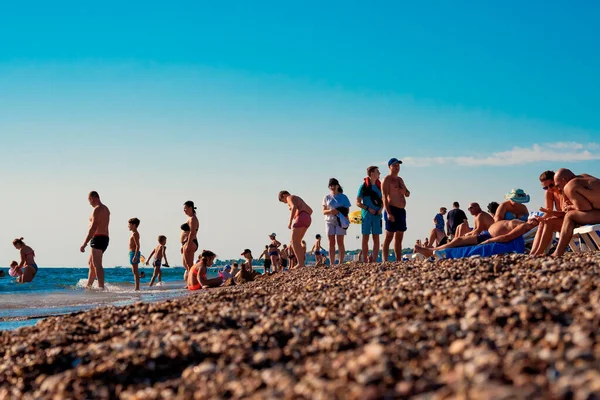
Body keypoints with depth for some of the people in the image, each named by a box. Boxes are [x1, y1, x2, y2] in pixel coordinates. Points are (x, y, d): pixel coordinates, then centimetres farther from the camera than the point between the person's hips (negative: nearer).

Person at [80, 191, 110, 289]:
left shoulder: (97, 209, -13)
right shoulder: (106, 209, 17)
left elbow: (93, 228, -21)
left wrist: (84, 244, -21)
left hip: (98, 239, -10)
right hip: (105, 239, 10)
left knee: (97, 265, -13)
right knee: (91, 263, 19)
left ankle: (101, 287, -19)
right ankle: (88, 286, 25)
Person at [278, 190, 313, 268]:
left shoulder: (290, 197, 4)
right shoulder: (298, 200, 32)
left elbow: (294, 207, -17)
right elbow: (310, 210, 34)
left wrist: (290, 221, -18)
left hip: (301, 218, -9)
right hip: (307, 219, 9)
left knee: (294, 242, -10)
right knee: (297, 242, 14)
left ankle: (300, 264, -21)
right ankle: (302, 263, 5)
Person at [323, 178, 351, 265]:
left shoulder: (343, 197, 6)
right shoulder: (327, 198, 12)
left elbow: (347, 210, 3)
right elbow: (324, 211, 8)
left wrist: (339, 212, -16)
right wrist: (330, 211, -14)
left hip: (340, 221, -2)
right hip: (329, 221, 2)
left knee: (340, 241, -6)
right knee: (331, 242, 0)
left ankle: (341, 262, -6)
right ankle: (331, 263, 0)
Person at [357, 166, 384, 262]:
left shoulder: (379, 186, 11)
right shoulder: (363, 187, -3)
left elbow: (382, 201, 18)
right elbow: (358, 203, -3)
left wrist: (381, 209, -2)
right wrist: (368, 208, -15)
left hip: (377, 215, 4)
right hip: (366, 215, -4)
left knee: (376, 239, 2)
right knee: (365, 239, 0)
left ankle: (374, 260, 5)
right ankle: (365, 261, 3)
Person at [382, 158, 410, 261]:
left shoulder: (400, 179, 20)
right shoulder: (387, 180, -5)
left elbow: (408, 194, 22)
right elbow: (384, 197, -14)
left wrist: (404, 191, -4)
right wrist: (388, 213, -23)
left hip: (402, 210, 8)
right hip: (392, 210, -8)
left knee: (399, 238, 9)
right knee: (389, 237, -10)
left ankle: (399, 261, 12)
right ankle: (385, 261, -13)